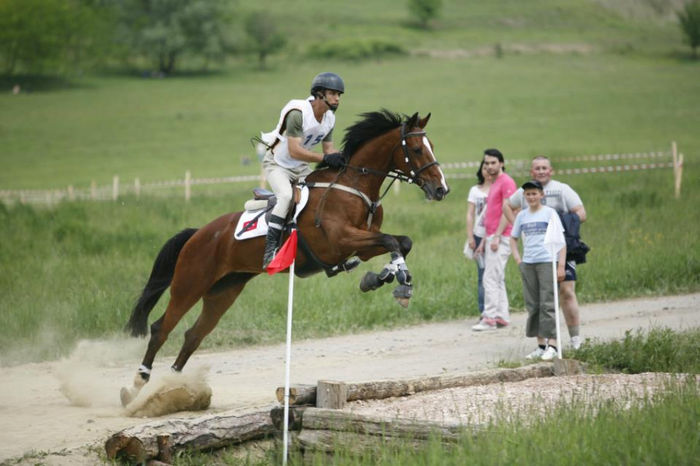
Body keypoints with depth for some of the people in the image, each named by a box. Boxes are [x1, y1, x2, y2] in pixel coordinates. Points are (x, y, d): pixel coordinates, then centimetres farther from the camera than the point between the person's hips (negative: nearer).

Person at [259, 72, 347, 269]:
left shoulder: (329, 118, -3)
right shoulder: (298, 113, -28)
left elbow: (329, 148, 3)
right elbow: (294, 151, -33)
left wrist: (340, 159, -18)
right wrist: (325, 158, -40)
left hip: (300, 167, 8)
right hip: (277, 163, -8)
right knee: (286, 196, -31)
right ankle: (270, 249, -31)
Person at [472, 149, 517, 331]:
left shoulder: (506, 182, -9)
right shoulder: (493, 184, 21)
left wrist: (497, 236, -20)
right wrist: (484, 241, 21)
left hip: (501, 237, -10)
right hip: (491, 238, 10)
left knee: (490, 278, -12)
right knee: (497, 279, 11)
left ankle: (489, 318, -13)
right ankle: (502, 316, 14)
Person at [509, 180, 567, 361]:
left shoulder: (549, 213, -2)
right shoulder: (522, 215, 11)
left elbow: (561, 239, -4)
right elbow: (513, 238, 24)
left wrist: (561, 265, -11)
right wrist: (517, 259, 9)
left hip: (547, 262, -5)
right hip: (527, 264, 5)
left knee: (547, 304, -9)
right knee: (533, 306, 6)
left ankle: (552, 345, -9)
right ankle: (541, 345, 13)